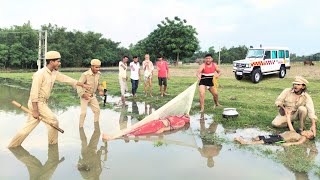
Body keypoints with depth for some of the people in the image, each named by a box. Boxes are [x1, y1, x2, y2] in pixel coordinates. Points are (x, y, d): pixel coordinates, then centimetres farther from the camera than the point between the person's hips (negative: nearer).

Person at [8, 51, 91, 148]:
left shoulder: (54, 73, 5)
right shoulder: (40, 74, -20)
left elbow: (67, 79, 12)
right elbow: (34, 93, -22)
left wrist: (83, 85, 13)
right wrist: (35, 111, -23)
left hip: (43, 103, 8)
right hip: (36, 103, -8)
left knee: (28, 127, 12)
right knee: (54, 122, -2)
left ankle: (12, 146, 22)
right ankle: (53, 144, 15)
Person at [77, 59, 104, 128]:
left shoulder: (99, 74, -5)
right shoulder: (85, 74, -25)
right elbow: (79, 85, -26)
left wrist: (100, 90, -4)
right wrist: (83, 94, -36)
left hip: (93, 95, 6)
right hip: (84, 95, -6)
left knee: (97, 110, 10)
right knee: (83, 112, -8)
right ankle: (81, 127, 11)